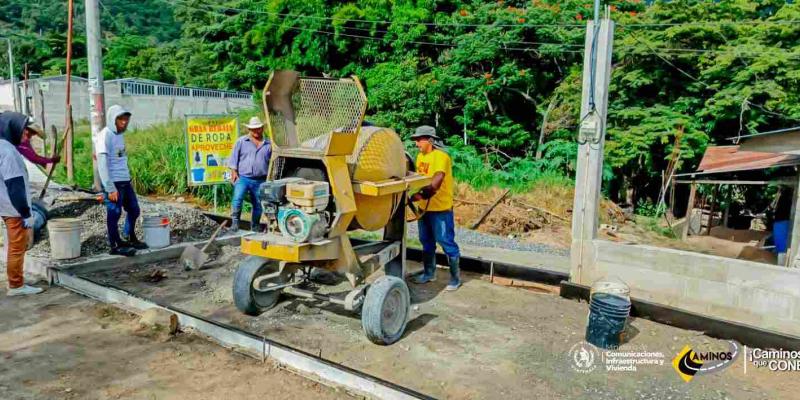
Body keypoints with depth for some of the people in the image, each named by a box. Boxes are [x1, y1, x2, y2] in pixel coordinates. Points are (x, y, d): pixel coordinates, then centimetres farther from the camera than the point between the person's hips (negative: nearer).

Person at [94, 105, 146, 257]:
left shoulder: (119, 135, 14)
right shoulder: (105, 136, -11)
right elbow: (102, 164, -16)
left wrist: (127, 178, 14)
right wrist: (110, 188, -19)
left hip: (125, 181, 8)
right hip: (113, 183, -8)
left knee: (134, 210, 15)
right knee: (114, 213, 1)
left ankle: (129, 239, 32)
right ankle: (115, 246, 12)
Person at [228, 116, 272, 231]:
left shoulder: (267, 145, 11)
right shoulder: (241, 141, 5)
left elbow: (270, 163, 18)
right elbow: (234, 157, 5)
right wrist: (234, 171, -5)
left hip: (260, 181, 3)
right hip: (243, 177, -2)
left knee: (258, 205, 9)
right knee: (237, 199, -22)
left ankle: (255, 225, 26)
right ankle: (235, 222, -10)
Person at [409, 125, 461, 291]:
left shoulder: (441, 157, -18)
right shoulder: (420, 156, 9)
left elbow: (435, 183, -30)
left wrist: (419, 196, -39)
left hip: (440, 208, -8)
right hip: (424, 207, 8)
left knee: (446, 242, 0)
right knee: (427, 242, 18)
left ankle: (455, 278, 12)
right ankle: (429, 273, 33)